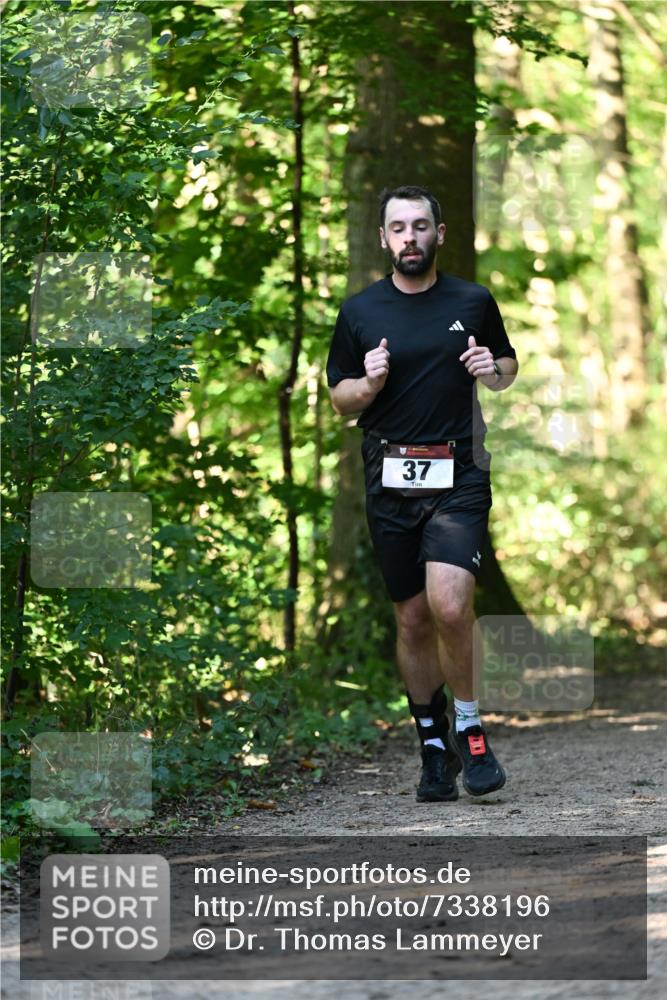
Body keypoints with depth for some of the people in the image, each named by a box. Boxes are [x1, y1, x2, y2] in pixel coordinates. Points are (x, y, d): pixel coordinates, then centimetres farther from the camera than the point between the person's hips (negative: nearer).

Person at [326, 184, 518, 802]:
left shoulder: (473, 302, 5)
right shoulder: (360, 312, 6)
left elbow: (509, 366, 19)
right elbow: (339, 399, 12)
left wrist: (494, 371, -4)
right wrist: (368, 385, -10)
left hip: (459, 477, -2)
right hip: (390, 480, 2)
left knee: (449, 606, -20)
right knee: (412, 619, 7)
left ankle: (468, 726, 0)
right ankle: (434, 746, 20)